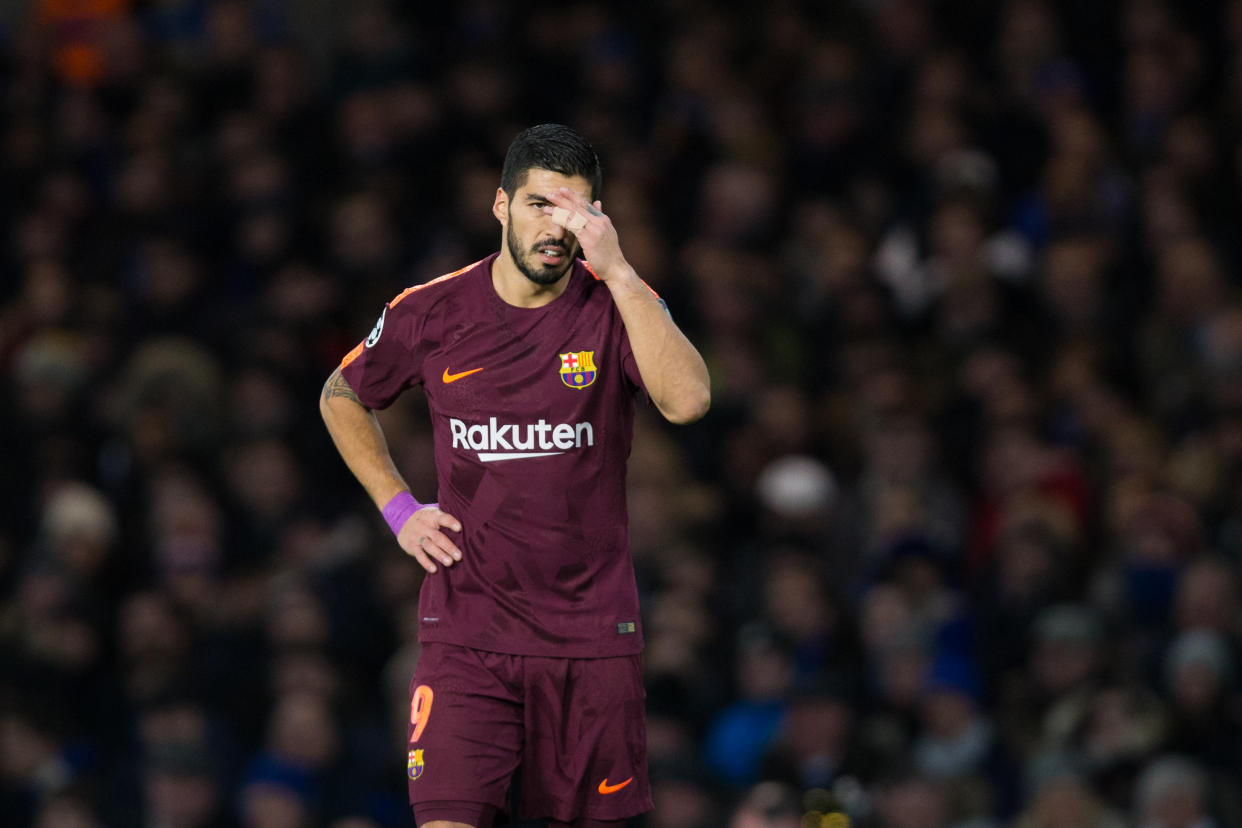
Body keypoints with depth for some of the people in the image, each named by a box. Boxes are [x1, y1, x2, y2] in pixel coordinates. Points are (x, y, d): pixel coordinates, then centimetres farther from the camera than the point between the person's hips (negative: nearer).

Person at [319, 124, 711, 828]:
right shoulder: (431, 314, 1)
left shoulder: (617, 306, -3)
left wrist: (620, 273, -25)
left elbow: (688, 401, -23)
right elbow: (342, 399, 20)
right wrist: (397, 507, 9)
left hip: (592, 634, 0)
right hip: (467, 631, 0)